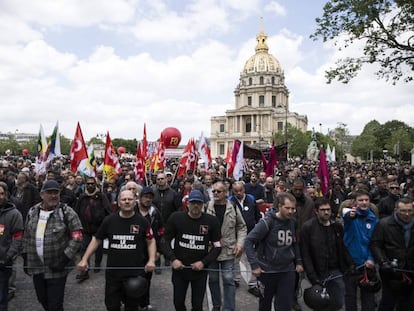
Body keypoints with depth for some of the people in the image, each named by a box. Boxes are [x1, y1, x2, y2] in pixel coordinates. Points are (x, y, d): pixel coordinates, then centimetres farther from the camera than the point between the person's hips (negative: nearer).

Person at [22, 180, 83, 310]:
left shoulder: (67, 212, -11)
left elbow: (77, 238, -13)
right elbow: (26, 236, 15)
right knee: (42, 299, 21)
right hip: (36, 267, 5)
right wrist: (26, 257, 12)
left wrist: (65, 258, -18)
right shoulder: (32, 212, 5)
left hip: (57, 268, -5)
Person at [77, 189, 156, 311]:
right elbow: (96, 240, 7)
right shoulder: (109, 220, -3)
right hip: (112, 272, 2)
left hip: (135, 273, -1)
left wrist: (151, 260, -9)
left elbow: (151, 241, 4)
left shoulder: (142, 221, -7)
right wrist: (84, 259, 1)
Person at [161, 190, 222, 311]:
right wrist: (173, 259, -13)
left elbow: (217, 246, -1)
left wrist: (204, 262, -12)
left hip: (200, 270, 0)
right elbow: (165, 240, -1)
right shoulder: (176, 218, -9)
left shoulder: (212, 221, -9)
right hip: (179, 268, 1)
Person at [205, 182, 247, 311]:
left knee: (228, 279, 2)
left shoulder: (233, 208, -4)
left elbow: (241, 227, 4)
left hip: (228, 250, -1)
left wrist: (240, 243, -5)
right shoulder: (207, 207, -5)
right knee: (213, 279, 14)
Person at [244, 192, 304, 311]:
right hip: (267, 270, -3)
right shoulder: (267, 222, -18)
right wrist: (254, 265, -21)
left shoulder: (293, 222, 0)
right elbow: (248, 241, -18)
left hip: (288, 271, 4)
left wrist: (298, 261, 10)